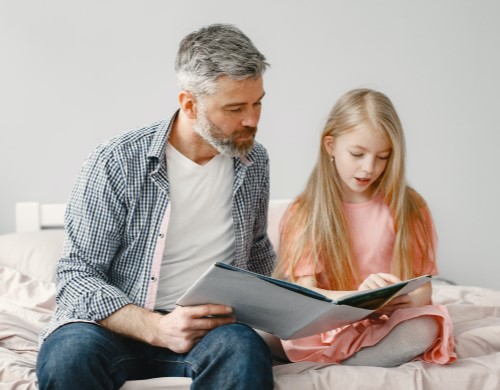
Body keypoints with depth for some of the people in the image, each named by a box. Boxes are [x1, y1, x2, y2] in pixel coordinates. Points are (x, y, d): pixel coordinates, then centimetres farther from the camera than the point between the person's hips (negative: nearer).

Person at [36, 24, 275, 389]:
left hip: (211, 327, 3)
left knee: (245, 348, -34)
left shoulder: (254, 161, 8)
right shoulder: (117, 163, -9)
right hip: (120, 325, -2)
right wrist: (154, 327, -25)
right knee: (68, 356, -36)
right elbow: (77, 275, -10)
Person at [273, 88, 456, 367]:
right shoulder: (305, 212, 1)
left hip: (386, 323, 2)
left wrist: (411, 297, -22)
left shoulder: (408, 208, 5)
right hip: (327, 329, -2)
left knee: (423, 330, -31)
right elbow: (304, 292, -8)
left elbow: (423, 288, 4)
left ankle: (328, 366, -19)